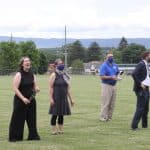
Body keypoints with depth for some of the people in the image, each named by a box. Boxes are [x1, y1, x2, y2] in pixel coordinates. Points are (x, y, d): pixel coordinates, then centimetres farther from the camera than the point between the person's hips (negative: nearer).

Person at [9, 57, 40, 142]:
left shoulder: (32, 75, 8)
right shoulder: (19, 75, -9)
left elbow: (35, 87, 15)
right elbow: (15, 89, -13)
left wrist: (36, 89, -9)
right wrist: (23, 98, -21)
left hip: (31, 100, 5)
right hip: (20, 100, -5)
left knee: (32, 119, 8)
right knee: (18, 119, -2)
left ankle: (33, 135, 16)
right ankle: (15, 137, 6)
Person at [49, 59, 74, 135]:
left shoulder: (65, 75, 12)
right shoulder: (54, 75, -4)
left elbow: (68, 88, 15)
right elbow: (51, 88, -9)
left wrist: (70, 99, 12)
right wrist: (51, 98, -16)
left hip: (64, 98, 5)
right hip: (56, 98, -5)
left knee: (61, 115, 9)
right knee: (55, 114, -1)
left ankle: (60, 129, 17)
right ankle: (54, 130, 6)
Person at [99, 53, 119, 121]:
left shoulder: (115, 65, 14)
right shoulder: (104, 65, -7)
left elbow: (117, 74, 24)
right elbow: (102, 77, -14)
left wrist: (117, 77, 0)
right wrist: (111, 77, -21)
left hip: (113, 85, 7)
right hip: (106, 85, -7)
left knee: (112, 103, 9)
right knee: (105, 102, -8)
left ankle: (109, 116, 16)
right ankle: (103, 117, -4)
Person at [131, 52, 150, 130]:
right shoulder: (141, 64, -15)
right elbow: (134, 74, -26)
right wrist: (140, 84, -23)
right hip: (141, 89, -10)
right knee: (140, 108, -8)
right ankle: (134, 126, -4)